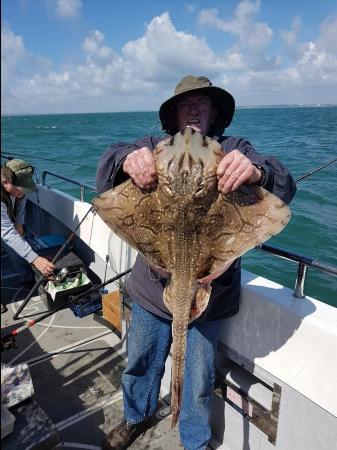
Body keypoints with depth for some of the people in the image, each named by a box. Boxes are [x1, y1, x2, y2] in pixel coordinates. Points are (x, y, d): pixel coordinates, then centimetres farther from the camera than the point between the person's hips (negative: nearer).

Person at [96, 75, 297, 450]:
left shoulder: (234, 150, -3)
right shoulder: (153, 147, 1)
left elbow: (283, 187, -16)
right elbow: (107, 167, -12)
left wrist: (257, 172, -40)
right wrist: (127, 160, -37)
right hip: (152, 285, 2)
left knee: (199, 379, 17)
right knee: (140, 362, 22)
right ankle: (137, 417, 54)